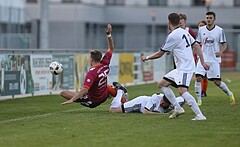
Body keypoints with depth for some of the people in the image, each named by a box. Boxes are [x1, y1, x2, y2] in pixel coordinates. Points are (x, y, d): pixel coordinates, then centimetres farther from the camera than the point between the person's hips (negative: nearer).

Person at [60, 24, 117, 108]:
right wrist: (109, 35, -4)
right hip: (104, 97, 7)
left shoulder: (91, 73, -29)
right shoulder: (105, 64, -10)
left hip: (92, 102, -7)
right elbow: (111, 49, 3)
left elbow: (85, 89, -39)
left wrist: (72, 100, -41)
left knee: (63, 93, -11)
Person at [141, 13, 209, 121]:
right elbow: (197, 46, 13)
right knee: (162, 84, 13)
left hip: (185, 68, -10)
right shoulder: (184, 32, 12)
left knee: (182, 91, -25)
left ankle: (200, 115, -28)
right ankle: (177, 108, 12)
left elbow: (160, 54, -6)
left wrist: (147, 57, 11)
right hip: (180, 68, 10)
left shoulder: (173, 36, -13)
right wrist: (203, 62, 16)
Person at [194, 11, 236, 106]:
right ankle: (199, 100, -3)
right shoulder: (201, 30, 6)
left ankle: (229, 94, 24)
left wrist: (221, 51, -21)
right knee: (198, 78, -13)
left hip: (214, 60, -3)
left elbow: (224, 44, -1)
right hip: (203, 58, 3)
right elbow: (197, 44, 14)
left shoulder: (219, 30, -2)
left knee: (217, 82, -2)